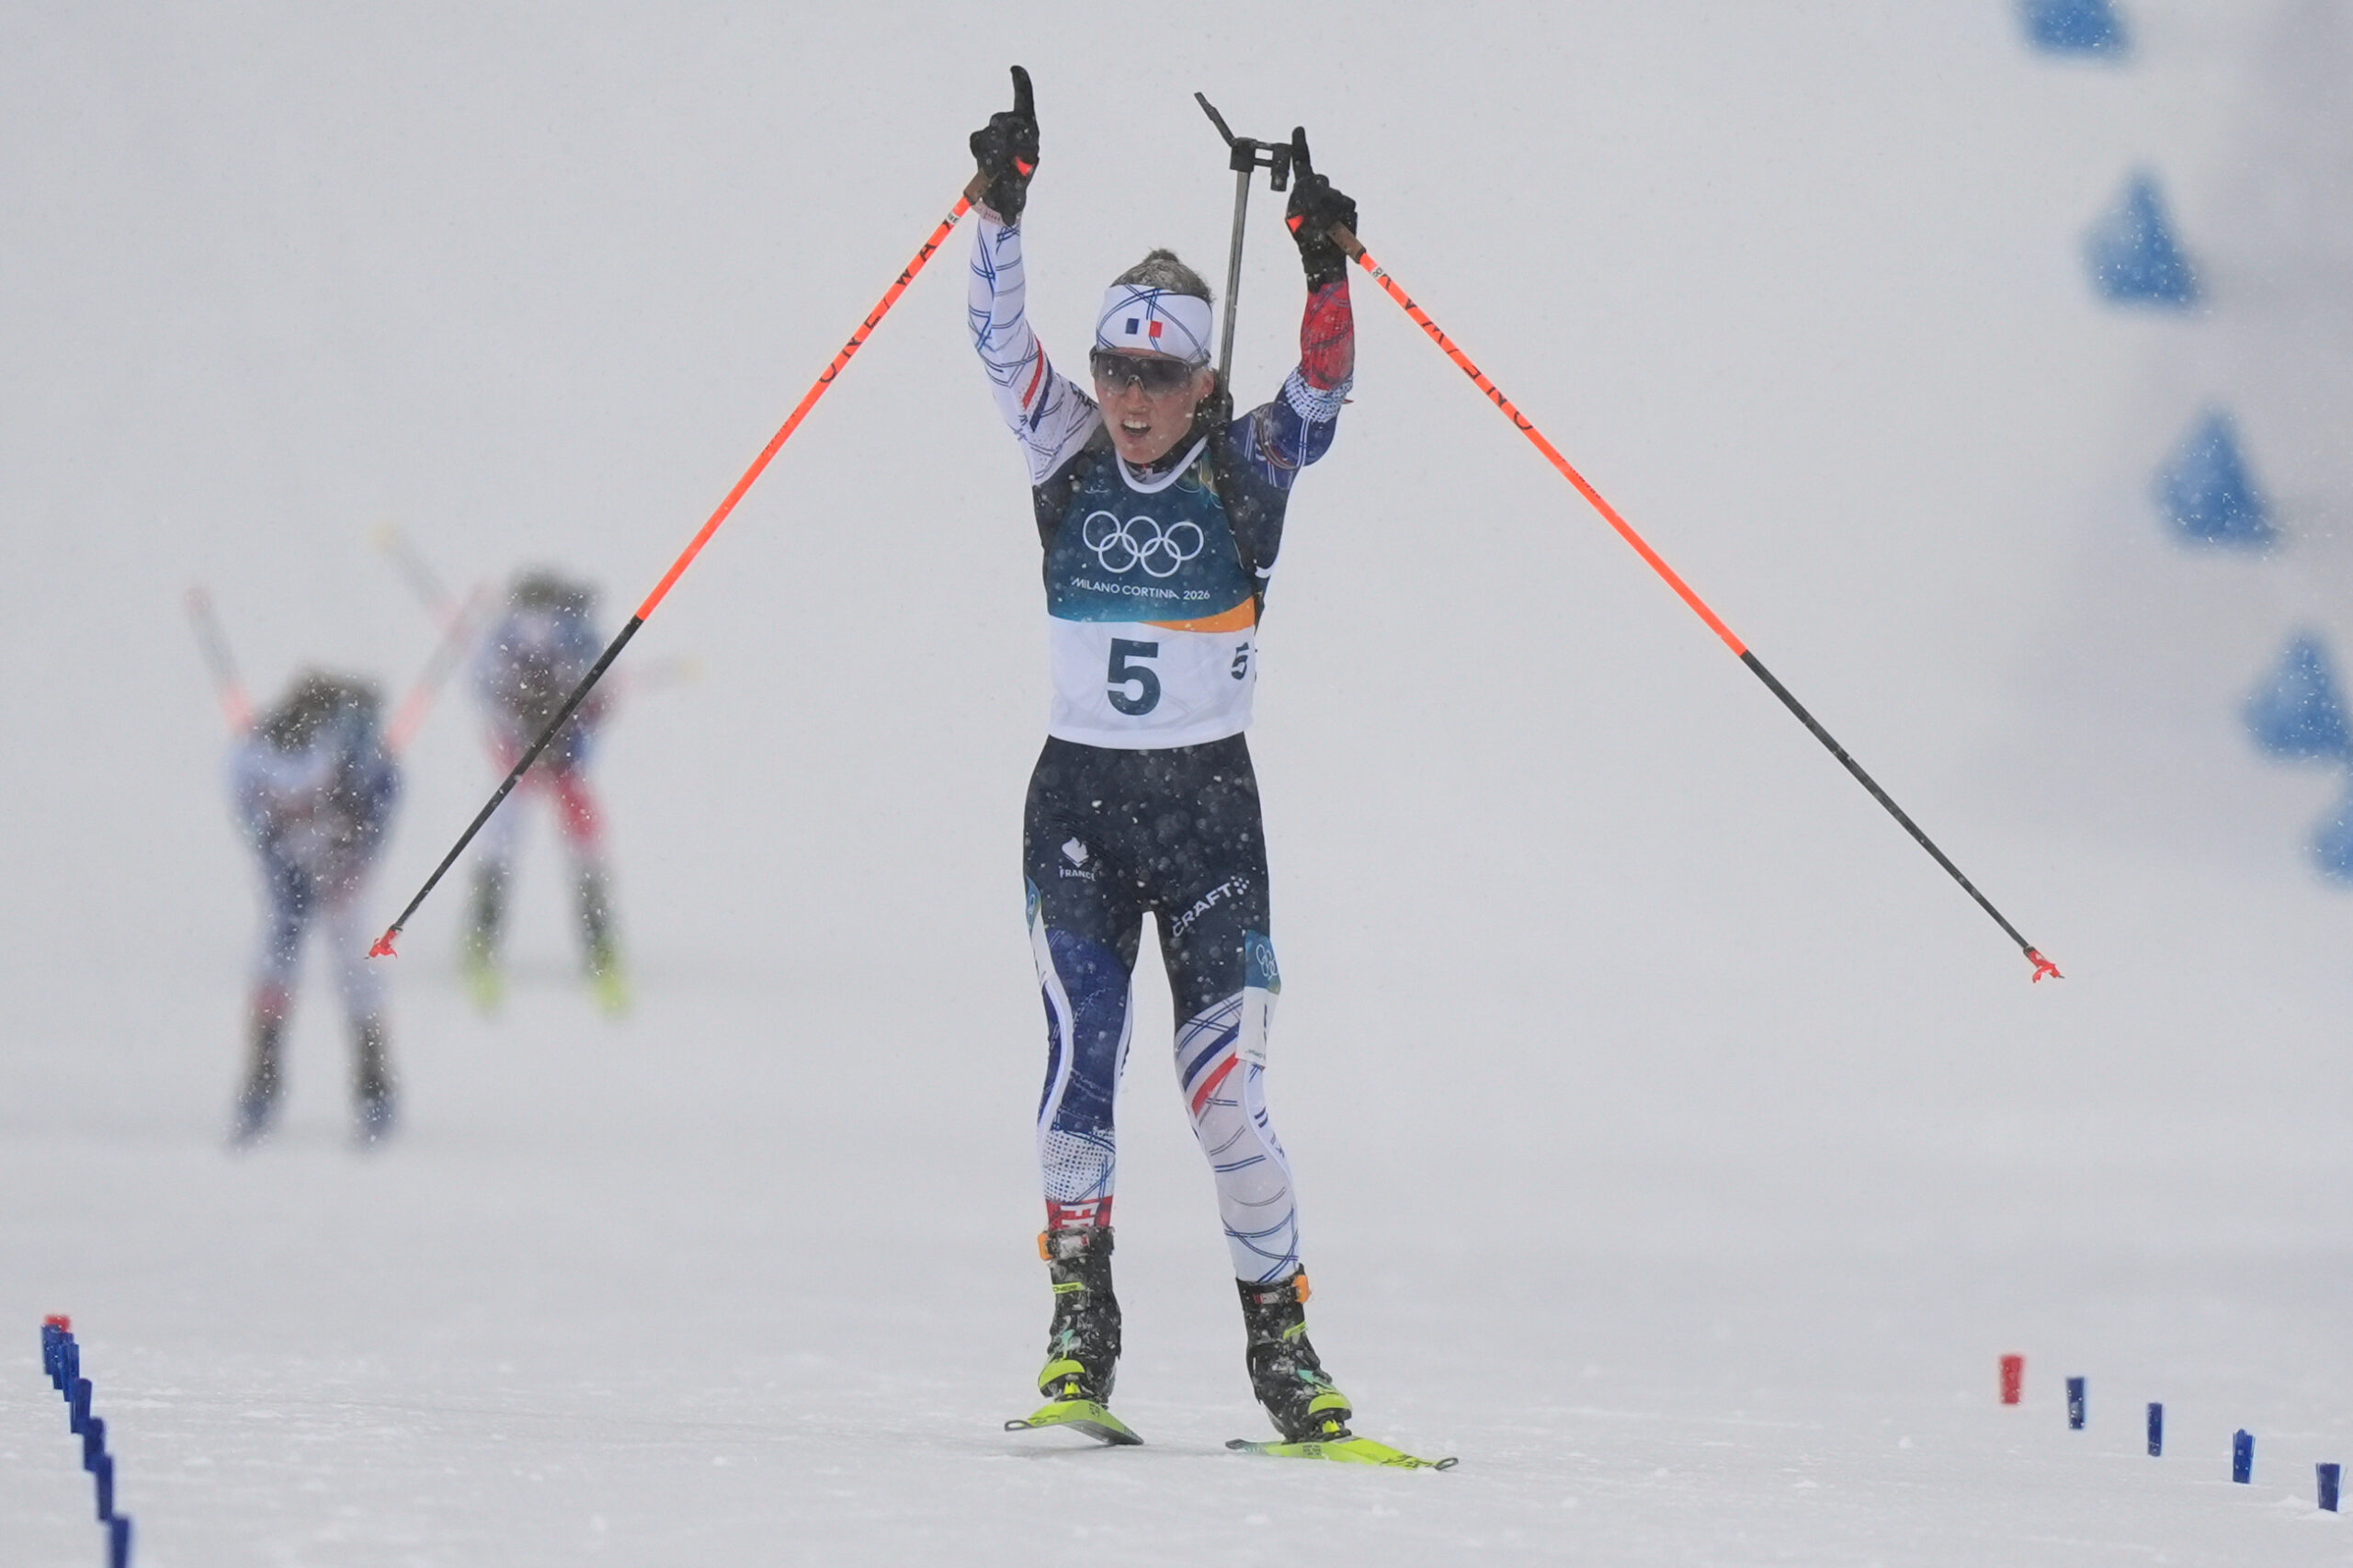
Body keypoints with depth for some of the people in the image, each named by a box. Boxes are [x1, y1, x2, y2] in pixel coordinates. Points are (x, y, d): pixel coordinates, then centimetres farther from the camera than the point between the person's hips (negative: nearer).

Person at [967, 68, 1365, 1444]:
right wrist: (1001, 208, -19)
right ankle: (1080, 1325, 2)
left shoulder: (1249, 466, 0)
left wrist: (1326, 271, -30)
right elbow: (1004, 339, -6)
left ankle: (1281, 1334, 2)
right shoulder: (1069, 452, 4)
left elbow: (1322, 392, -16)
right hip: (1079, 799, 2)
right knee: (1080, 1062, -7)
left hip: (1211, 804, -2)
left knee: (1225, 1086, -7)